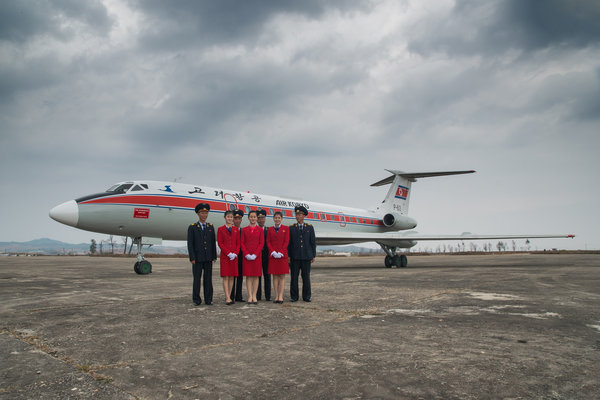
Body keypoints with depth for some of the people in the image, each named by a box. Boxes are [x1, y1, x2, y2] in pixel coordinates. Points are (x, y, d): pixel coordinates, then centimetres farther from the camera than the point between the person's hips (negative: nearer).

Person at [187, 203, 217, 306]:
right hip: (197, 258, -3)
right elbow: (190, 244, -3)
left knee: (208, 279, 4)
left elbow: (213, 242, 11)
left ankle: (208, 299, 10)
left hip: (208, 258, 3)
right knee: (197, 279, 1)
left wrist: (214, 256, 5)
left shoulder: (211, 227, 11)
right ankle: (196, 300, 9)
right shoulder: (192, 227, 1)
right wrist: (192, 258, -10)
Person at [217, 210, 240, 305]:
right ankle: (227, 298, -8)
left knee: (232, 277, 4)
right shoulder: (221, 229, 2)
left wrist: (235, 253, -7)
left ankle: (229, 296, 11)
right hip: (225, 256, -3)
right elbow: (220, 243, -4)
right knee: (225, 277, -6)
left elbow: (238, 243, 9)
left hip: (234, 256, 3)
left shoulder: (236, 230, 11)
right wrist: (228, 253, -13)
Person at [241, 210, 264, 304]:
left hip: (257, 256, 0)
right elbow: (242, 243, 4)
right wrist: (246, 254, -10)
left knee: (256, 276, 1)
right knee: (248, 276, 0)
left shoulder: (260, 230, 5)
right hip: (247, 256, 0)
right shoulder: (244, 230, 7)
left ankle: (254, 296, 7)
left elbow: (261, 243, -1)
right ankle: (250, 296, 5)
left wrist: (255, 254, -11)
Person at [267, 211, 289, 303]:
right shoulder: (270, 229, 10)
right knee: (275, 276, 3)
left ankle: (281, 296, 0)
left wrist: (281, 253, -12)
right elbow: (268, 242, 5)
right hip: (272, 255, 2)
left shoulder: (286, 228, 4)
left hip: (283, 255, -2)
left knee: (282, 276, -2)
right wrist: (273, 252, -9)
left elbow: (286, 241, -2)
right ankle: (276, 296, 6)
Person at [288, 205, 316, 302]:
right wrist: (288, 255, 0)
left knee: (306, 277, 3)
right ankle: (294, 296, 9)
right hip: (295, 257, 0)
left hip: (306, 257, 0)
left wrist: (313, 255, 2)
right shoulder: (291, 228, 7)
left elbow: (313, 242, 7)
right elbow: (289, 243, 6)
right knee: (294, 277, 1)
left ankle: (306, 296, 11)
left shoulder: (310, 227, 7)